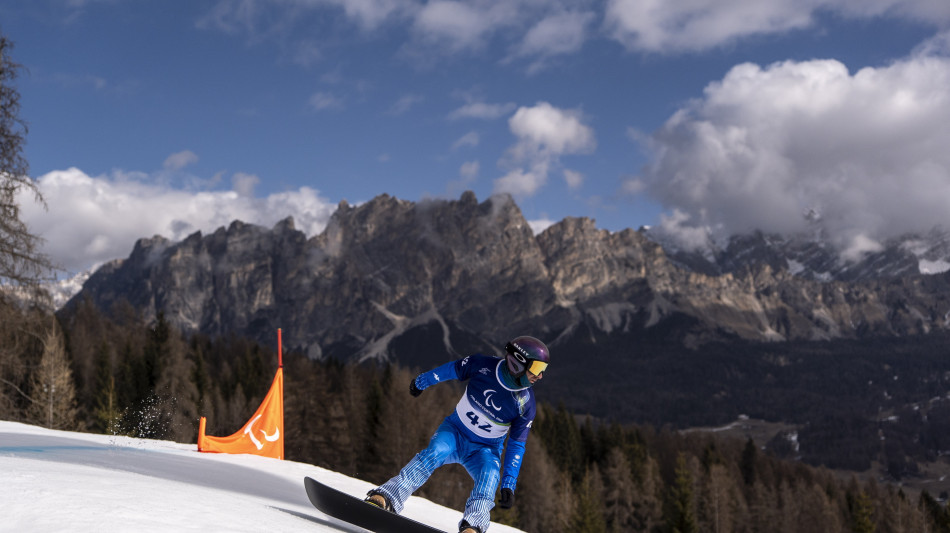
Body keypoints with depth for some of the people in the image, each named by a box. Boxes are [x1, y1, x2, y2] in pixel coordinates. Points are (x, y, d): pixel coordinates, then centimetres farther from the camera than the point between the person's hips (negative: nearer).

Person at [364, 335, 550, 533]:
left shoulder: (525, 405, -15)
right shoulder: (483, 365, -18)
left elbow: (516, 446, -8)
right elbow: (452, 369, 1)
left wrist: (509, 485, -14)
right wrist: (421, 381, 17)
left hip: (485, 448, 1)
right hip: (455, 430, -1)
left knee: (490, 474, -31)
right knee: (435, 452, -30)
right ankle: (385, 498, -39)